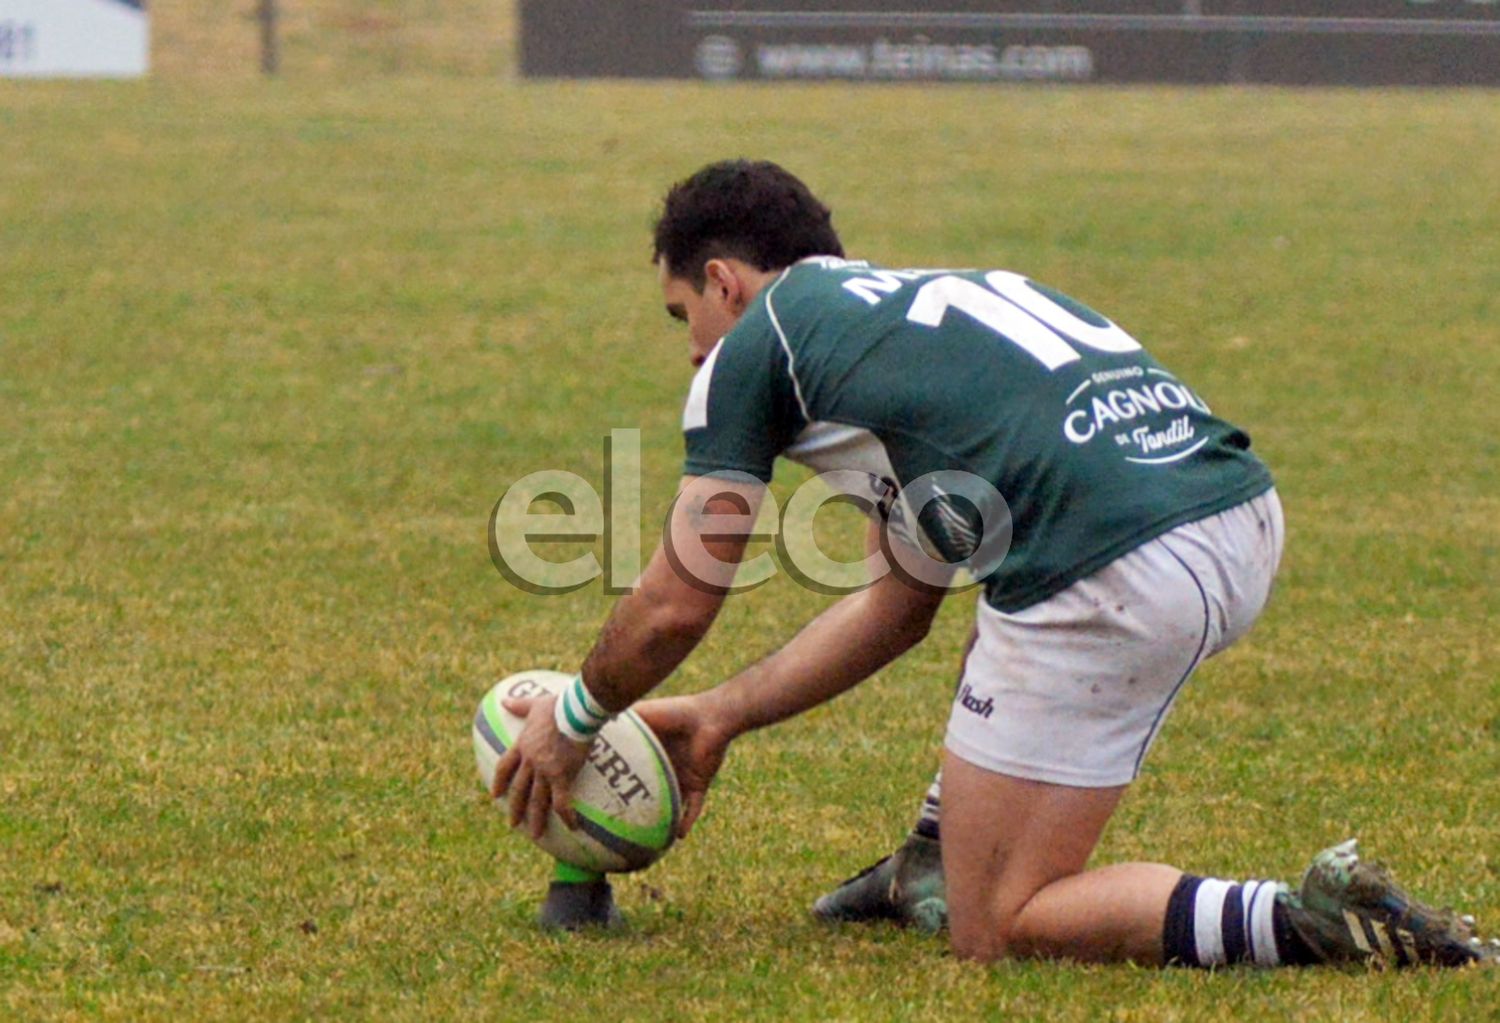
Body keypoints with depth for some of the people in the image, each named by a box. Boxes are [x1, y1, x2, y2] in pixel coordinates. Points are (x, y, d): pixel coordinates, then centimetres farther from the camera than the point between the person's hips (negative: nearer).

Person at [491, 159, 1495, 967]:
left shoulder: (757, 341, 11)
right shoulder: (908, 310, 34)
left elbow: (678, 606, 15)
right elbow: (899, 604, 39)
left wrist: (572, 722, 33)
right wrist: (722, 715, 45)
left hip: (1115, 582, -9)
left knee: (994, 934, 2)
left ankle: (1319, 922, -14)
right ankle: (937, 861, 34)